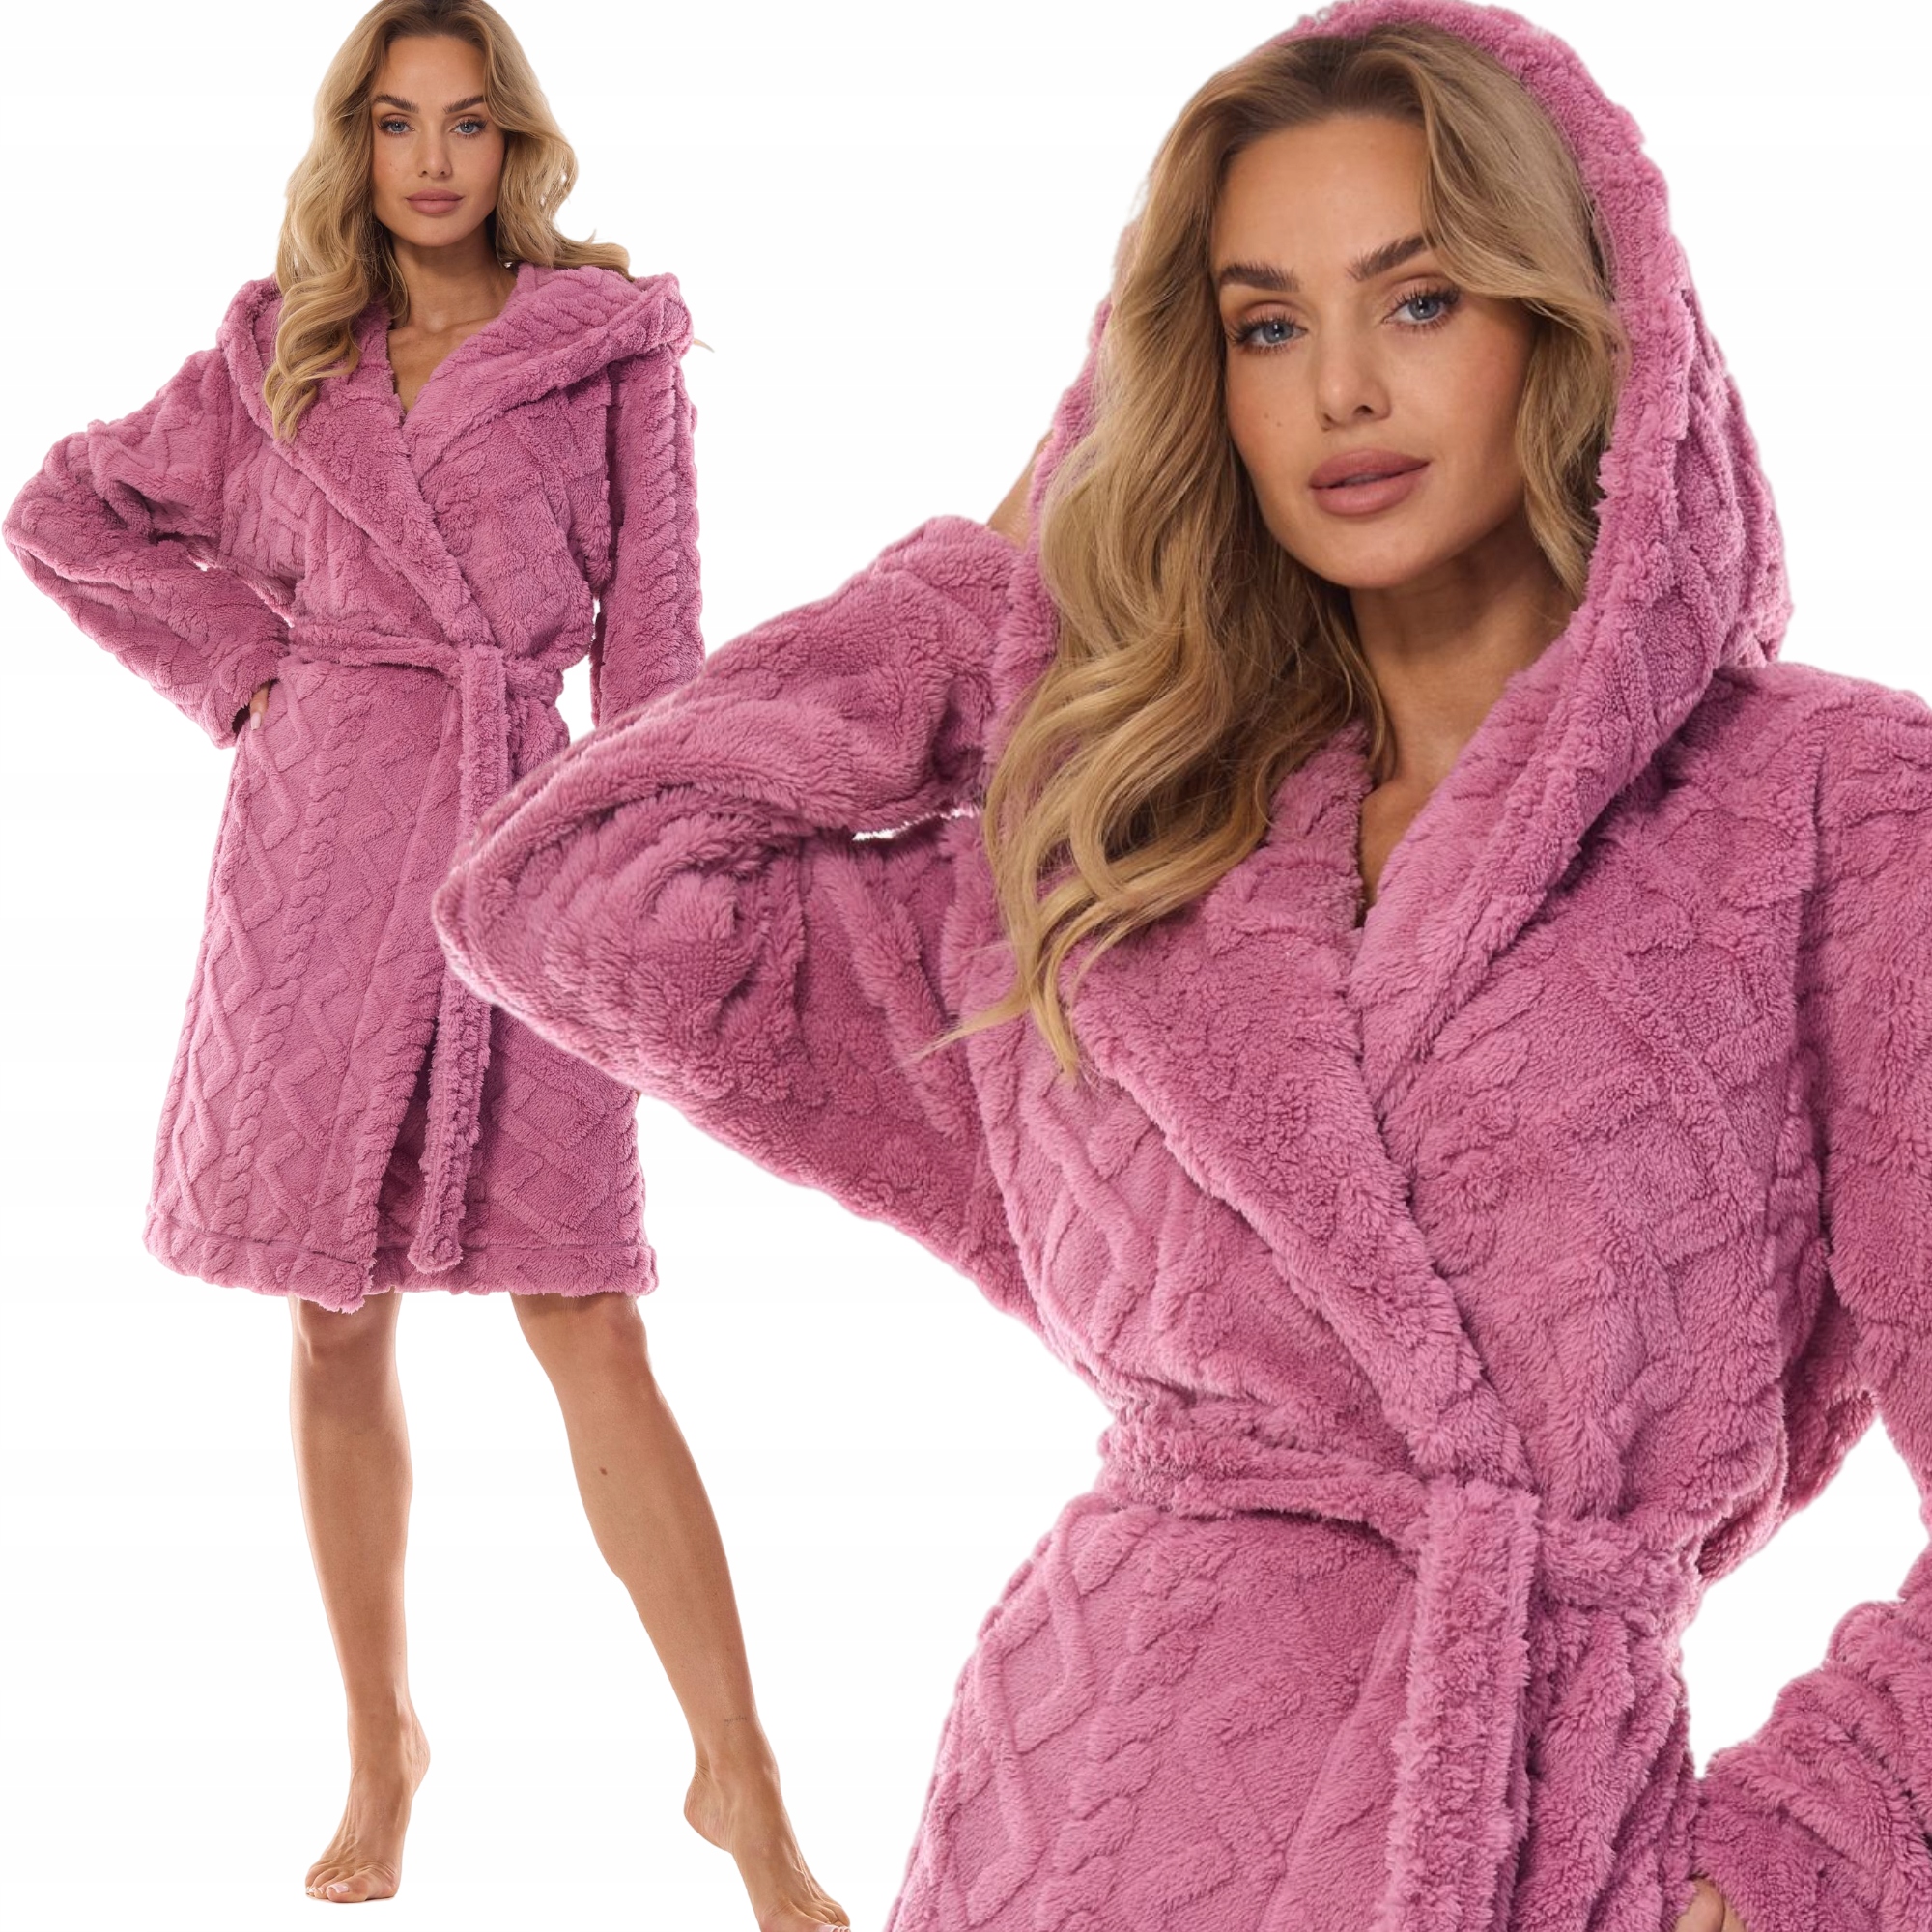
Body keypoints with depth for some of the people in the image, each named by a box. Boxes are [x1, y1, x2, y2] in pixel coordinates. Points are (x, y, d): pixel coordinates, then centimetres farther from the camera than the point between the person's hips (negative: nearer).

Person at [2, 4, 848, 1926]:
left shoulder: (611, 347, 3)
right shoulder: (278, 358, 10)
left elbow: (651, 636, 1)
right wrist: (240, 659, 8)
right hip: (315, 837, 3)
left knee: (588, 1325, -8)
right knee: (337, 1322, 8)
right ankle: (380, 1742, 22)